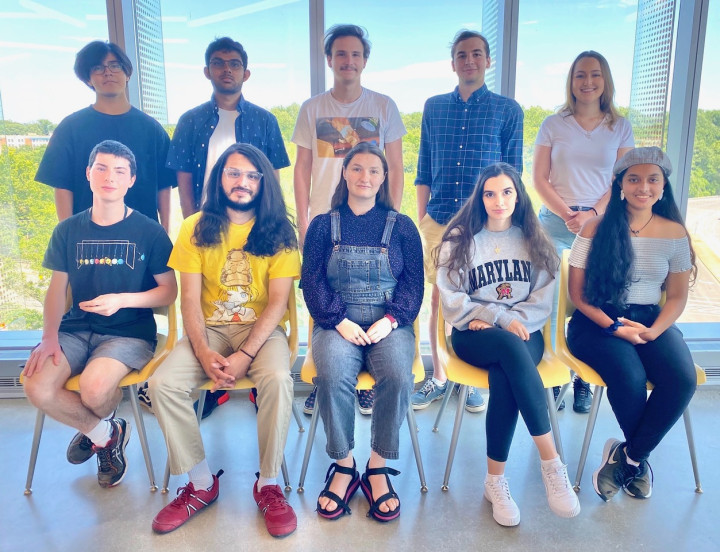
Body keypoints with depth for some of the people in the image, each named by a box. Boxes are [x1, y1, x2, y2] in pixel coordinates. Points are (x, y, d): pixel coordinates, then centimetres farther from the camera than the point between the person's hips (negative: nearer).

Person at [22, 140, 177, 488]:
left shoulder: (149, 231, -3)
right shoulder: (68, 231, 7)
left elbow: (169, 292, -3)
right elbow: (57, 288, 10)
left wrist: (121, 300, -18)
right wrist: (49, 337, -5)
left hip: (130, 332, -3)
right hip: (76, 329, 4)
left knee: (94, 387, -30)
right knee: (37, 387, -22)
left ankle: (97, 429, 11)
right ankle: (105, 433, 9)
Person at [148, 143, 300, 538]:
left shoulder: (279, 232, -1)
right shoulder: (196, 228, 3)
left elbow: (278, 301, -7)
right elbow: (189, 298, 0)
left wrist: (244, 355, -18)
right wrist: (204, 352, -16)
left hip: (262, 327, -2)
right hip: (209, 328, 2)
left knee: (277, 380, -32)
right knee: (162, 384, -22)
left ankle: (268, 485, -11)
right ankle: (201, 484, -3)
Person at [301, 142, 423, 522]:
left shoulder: (402, 226, 11)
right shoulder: (323, 225, 11)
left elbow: (413, 282, 5)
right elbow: (313, 281, 3)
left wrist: (390, 320, -12)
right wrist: (340, 321, -12)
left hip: (389, 323, 0)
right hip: (338, 323, 0)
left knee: (397, 375, -31)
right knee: (333, 375, -31)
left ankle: (378, 467, -11)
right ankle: (343, 466, -11)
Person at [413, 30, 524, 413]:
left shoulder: (507, 110, 4)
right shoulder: (434, 107, 10)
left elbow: (513, 173, 4)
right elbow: (424, 171, 11)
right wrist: (422, 219, 7)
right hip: (439, 220, 2)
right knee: (438, 298, 7)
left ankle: (474, 380, 22)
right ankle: (439, 378, 21)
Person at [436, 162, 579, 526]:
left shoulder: (533, 241, 11)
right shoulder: (459, 239, 6)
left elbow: (541, 302, 2)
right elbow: (452, 299, -3)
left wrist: (490, 320, -13)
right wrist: (501, 318, -15)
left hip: (522, 333, 2)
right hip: (473, 335, -1)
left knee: (503, 378, -34)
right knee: (512, 347, -37)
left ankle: (495, 480, -22)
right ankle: (551, 462, -33)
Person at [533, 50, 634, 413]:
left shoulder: (620, 127, 9)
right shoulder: (553, 125, 7)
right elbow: (539, 179, 2)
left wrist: (592, 215, -11)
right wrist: (567, 214, -11)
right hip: (555, 222, 0)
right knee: (548, 299, -5)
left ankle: (583, 381, 12)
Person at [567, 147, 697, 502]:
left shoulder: (675, 233, 6)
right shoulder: (596, 229, -2)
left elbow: (677, 296, 9)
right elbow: (577, 291, -3)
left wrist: (654, 331, -10)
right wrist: (614, 327, -14)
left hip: (651, 320, 3)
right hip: (598, 322, -3)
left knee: (683, 379, -26)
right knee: (630, 378, -31)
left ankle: (627, 456, -6)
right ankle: (638, 458, -1)